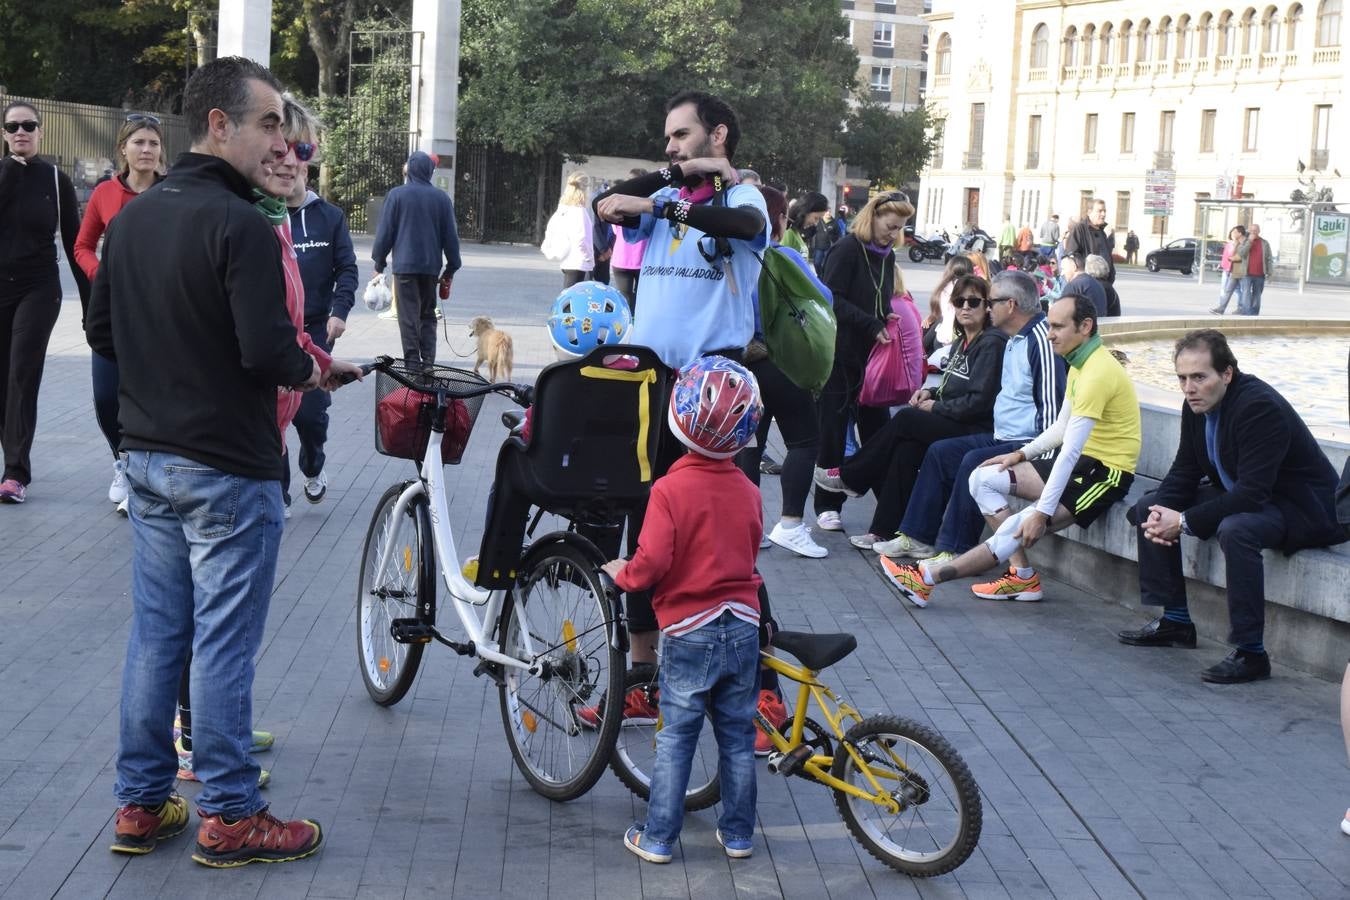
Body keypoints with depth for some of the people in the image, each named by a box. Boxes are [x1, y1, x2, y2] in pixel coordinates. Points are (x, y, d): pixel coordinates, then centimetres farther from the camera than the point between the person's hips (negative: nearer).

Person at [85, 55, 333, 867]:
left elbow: (102, 332, 12)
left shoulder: (132, 218, 7)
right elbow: (268, 350, -25)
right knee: (225, 644, 1)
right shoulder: (240, 226, -19)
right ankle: (230, 817, 11)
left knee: (155, 633, 14)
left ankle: (141, 804, 22)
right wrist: (311, 370, -5)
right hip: (228, 468, -8)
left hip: (148, 457, 8)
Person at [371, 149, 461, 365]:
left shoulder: (397, 195, -3)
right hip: (431, 266, 3)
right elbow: (450, 236, 8)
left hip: (404, 265, -3)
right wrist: (450, 271, 15)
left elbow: (385, 232, -2)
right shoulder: (442, 198, 6)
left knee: (409, 317, -2)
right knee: (428, 316, 14)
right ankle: (428, 364, 8)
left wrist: (379, 264, 7)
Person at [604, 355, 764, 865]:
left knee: (676, 738, 5)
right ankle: (738, 834, 22)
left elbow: (652, 564, -19)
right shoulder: (748, 491, 0)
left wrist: (622, 574, 0)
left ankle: (658, 839, 10)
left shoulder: (670, 489, -16)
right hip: (743, 627, 4)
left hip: (690, 631, -4)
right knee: (738, 736, 14)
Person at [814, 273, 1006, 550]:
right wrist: (931, 393, 6)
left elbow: (979, 401, -18)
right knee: (907, 447, -19)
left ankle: (848, 476, -4)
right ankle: (886, 530, -20)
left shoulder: (992, 343, -11)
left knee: (905, 420, -19)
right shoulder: (961, 343, 19)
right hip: (954, 424, 8)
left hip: (977, 431, -8)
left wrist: (935, 407, -9)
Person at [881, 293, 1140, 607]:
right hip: (1082, 462, 10)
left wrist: (1042, 512, -28)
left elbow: (1071, 450, -27)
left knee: (1020, 528, -25)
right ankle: (1022, 575, -2)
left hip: (1106, 474, -10)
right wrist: (1022, 454, 7)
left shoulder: (1098, 372, -23)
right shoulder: (1080, 362, 11)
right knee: (983, 479, 0)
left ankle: (928, 579, -22)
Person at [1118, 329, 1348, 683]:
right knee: (1147, 507, 6)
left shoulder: (1260, 407, -29)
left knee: (1235, 529, -39)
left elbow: (1252, 494, -34)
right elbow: (1185, 470, 4)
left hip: (1302, 508, -10)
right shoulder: (1198, 404, -3)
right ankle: (1175, 621, 13)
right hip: (1240, 495, 10)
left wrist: (1185, 522, -31)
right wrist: (1161, 511, -16)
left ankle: (1251, 653, -29)